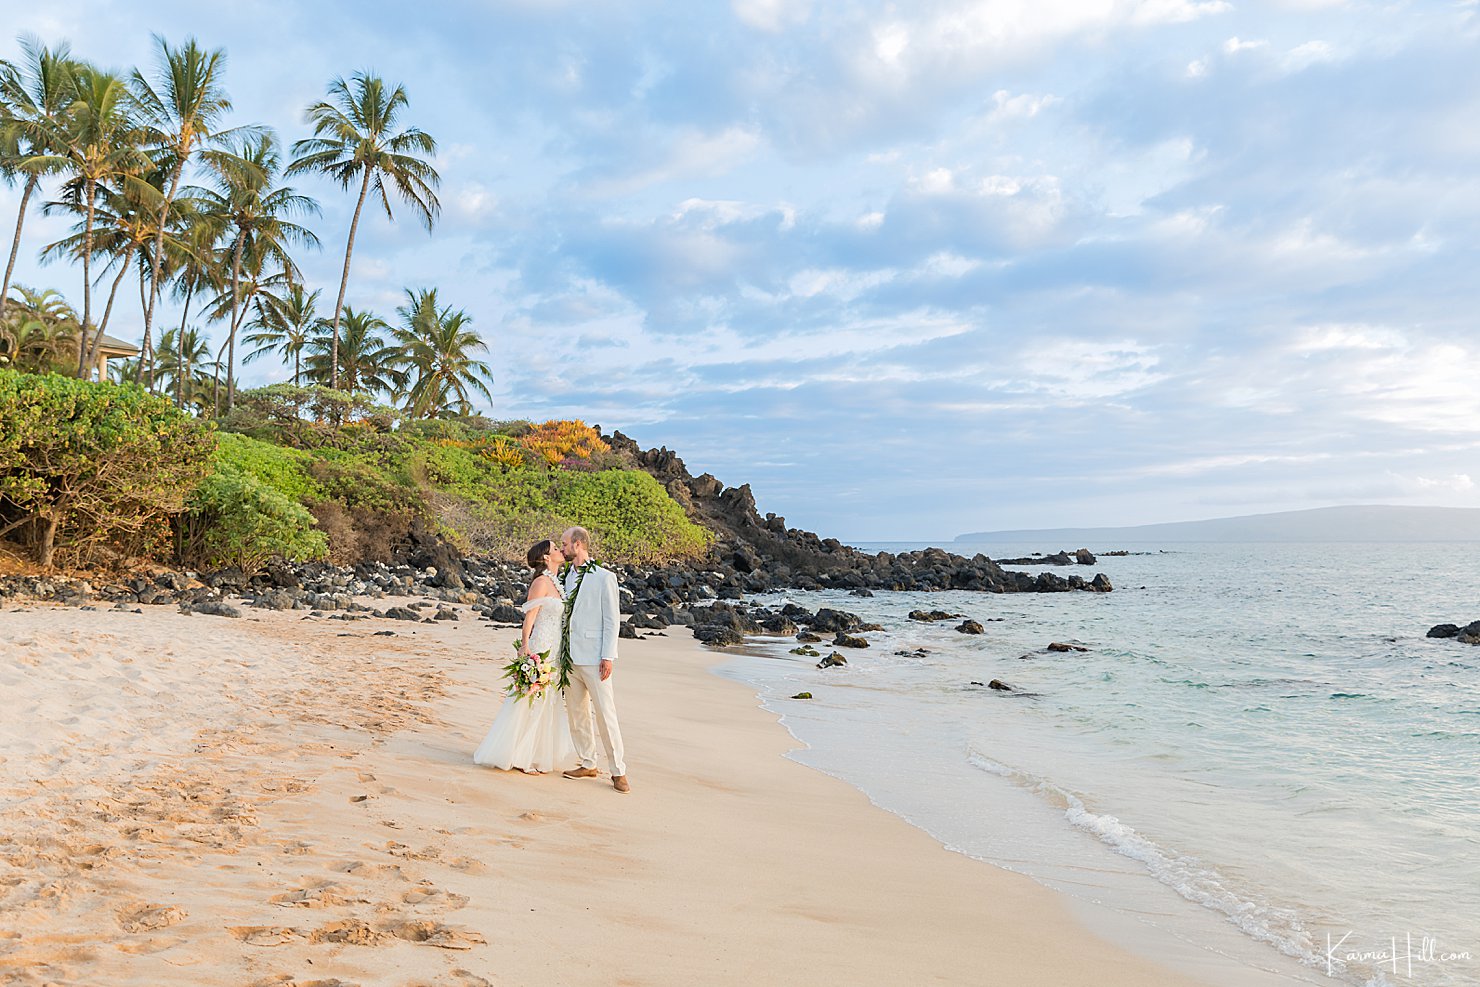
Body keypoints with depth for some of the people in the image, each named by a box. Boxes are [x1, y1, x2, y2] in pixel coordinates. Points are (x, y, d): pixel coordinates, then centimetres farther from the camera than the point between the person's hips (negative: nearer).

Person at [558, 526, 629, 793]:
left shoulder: (604, 577, -5)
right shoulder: (567, 577, 14)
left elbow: (611, 620, -7)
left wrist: (608, 657, -13)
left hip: (594, 658, -7)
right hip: (570, 656, 7)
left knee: (606, 715, -6)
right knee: (576, 714, 10)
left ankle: (618, 771, 1)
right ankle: (588, 764, 21)